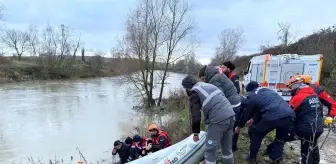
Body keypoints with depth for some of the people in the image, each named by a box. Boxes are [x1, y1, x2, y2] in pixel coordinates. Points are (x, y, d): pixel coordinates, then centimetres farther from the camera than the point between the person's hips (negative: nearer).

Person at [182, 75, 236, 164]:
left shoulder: (194, 93, -1)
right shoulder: (208, 85, 22)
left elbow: (195, 116, -3)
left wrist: (195, 133, 9)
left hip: (218, 120, -8)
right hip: (231, 115, 8)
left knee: (210, 149, 7)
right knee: (227, 147, 23)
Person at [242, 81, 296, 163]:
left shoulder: (252, 96, 15)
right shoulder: (268, 90, 33)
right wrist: (253, 119, 53)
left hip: (272, 117, -5)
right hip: (290, 116, 6)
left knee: (255, 132, 22)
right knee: (280, 139, 30)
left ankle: (252, 157, 32)